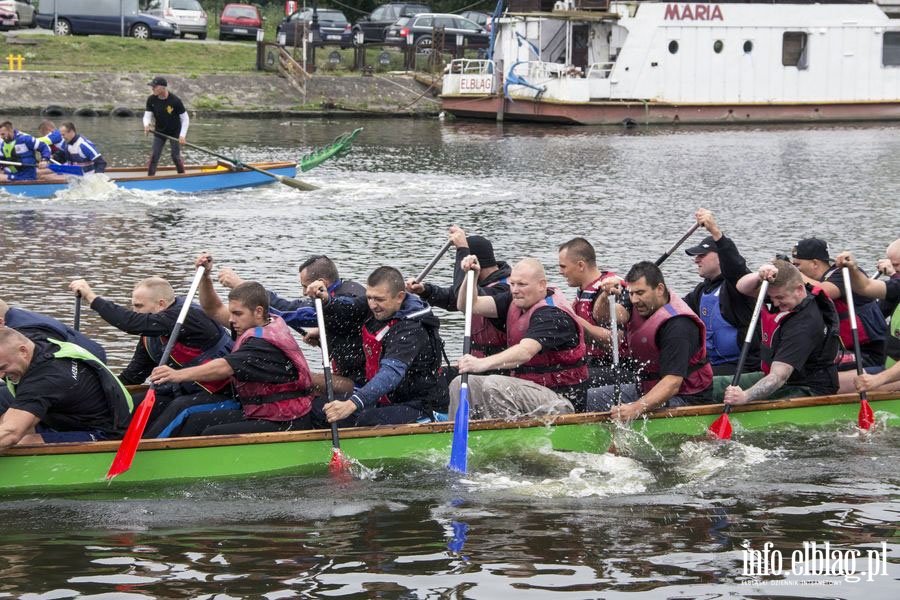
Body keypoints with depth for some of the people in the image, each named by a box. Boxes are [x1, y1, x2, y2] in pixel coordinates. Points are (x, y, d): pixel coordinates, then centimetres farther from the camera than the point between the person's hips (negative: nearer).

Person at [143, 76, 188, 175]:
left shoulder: (175, 101, -23)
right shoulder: (151, 99, -14)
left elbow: (185, 119, -15)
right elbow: (147, 115, -12)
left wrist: (182, 135, -22)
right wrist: (146, 125, -36)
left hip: (175, 132, -3)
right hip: (159, 132, 3)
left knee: (176, 157, 1)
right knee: (154, 156, -2)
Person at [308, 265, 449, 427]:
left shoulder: (412, 330, -26)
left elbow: (392, 372, -39)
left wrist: (352, 404, -52)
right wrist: (325, 300, -19)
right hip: (386, 399, 9)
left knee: (368, 421, -36)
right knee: (320, 408, -1)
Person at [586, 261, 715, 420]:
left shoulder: (678, 325, -26)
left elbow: (672, 383, -33)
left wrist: (636, 408, -43)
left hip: (686, 399, -9)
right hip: (647, 389, 9)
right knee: (588, 398, 1)